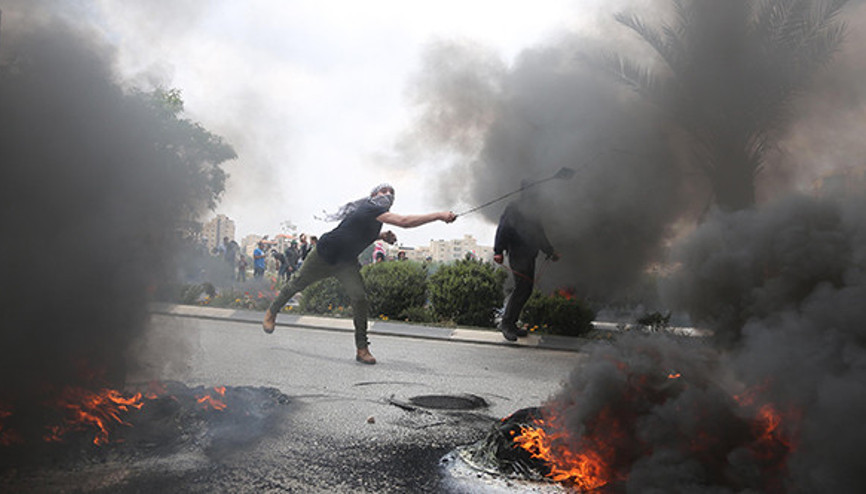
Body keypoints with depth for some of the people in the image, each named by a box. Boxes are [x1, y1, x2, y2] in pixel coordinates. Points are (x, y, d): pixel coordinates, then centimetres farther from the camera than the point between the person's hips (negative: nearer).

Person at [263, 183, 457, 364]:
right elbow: (404, 222, -44)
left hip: (346, 263, 7)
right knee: (297, 284, 13)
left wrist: (381, 236, 0)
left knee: (359, 298, -13)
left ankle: (362, 348, -9)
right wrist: (439, 215, -48)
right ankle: (272, 313, 41)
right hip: (324, 255, -7)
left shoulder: (377, 215, -1)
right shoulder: (371, 210, -30)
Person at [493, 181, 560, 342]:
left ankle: (512, 323, 12)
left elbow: (539, 234, 30)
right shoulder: (514, 208, -3)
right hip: (518, 254, -8)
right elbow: (503, 229, -10)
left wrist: (550, 252, 28)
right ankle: (506, 322, -8)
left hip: (529, 255, 8)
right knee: (521, 287, -14)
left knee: (527, 289, 6)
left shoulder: (533, 210, 21)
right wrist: (498, 251, -18)